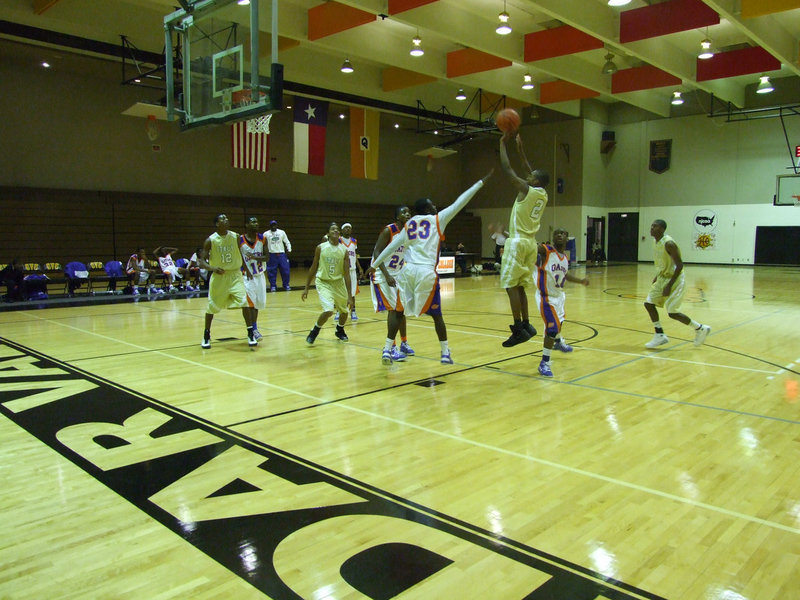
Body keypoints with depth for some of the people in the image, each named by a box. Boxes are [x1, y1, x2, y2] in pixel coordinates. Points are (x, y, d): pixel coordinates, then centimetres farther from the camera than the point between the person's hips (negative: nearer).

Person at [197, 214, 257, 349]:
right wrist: (212, 268, -27)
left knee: (244, 302, -13)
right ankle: (206, 335, 26)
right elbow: (201, 260, -9)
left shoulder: (235, 236, -3)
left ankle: (251, 334, -4)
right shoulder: (210, 240, -9)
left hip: (235, 274, 1)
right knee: (211, 306, 7)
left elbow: (241, 254, 10)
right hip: (218, 276, -1)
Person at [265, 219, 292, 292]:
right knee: (272, 271, 0)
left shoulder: (282, 232, 7)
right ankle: (273, 286, 12)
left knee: (285, 270, -1)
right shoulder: (266, 234, 2)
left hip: (281, 254, 1)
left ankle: (286, 285, 12)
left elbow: (287, 242, 12)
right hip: (272, 255, -1)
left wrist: (289, 249, -1)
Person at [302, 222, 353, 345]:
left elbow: (346, 274, -8)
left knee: (344, 311, 15)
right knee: (328, 310, -22)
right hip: (323, 283, -3)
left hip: (338, 283, 3)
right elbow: (314, 268, 1)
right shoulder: (320, 248, -8)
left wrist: (349, 296, -12)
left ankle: (340, 330, 46)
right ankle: (314, 332, 3)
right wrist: (306, 288, 1)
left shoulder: (344, 250, -7)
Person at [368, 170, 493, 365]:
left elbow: (391, 246, 15)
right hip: (427, 272, -3)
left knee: (399, 311, 12)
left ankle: (387, 349, 5)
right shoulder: (437, 219, 8)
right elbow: (459, 203, 7)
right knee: (436, 314, 11)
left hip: (408, 270, 3)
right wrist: (481, 182, 12)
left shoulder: (408, 224, 18)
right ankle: (446, 353, 17)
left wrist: (374, 265, 20)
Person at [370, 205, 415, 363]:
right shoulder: (388, 231, -18)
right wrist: (387, 275, -29)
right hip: (382, 274, -7)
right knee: (393, 309, -13)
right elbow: (377, 253, -22)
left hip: (398, 274, 7)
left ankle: (404, 344, 27)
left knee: (401, 308, 13)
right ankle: (392, 348, -8)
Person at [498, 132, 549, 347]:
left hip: (518, 242, -8)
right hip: (531, 243, 8)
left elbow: (508, 168, -7)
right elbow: (531, 173, 25)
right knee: (519, 286, 15)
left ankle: (519, 329, -8)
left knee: (511, 285, -6)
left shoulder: (526, 190, -11)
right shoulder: (543, 195, 10)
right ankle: (526, 325, 15)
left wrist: (503, 143, 4)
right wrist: (521, 149, 28)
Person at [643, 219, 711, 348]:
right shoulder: (656, 243, 5)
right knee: (649, 303, 3)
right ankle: (660, 335, 11)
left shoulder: (668, 243, -22)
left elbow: (680, 265, -23)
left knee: (672, 312, -7)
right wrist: (657, 277, 15)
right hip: (662, 278, 9)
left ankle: (700, 329, 13)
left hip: (675, 279, -9)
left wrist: (669, 285, -25)